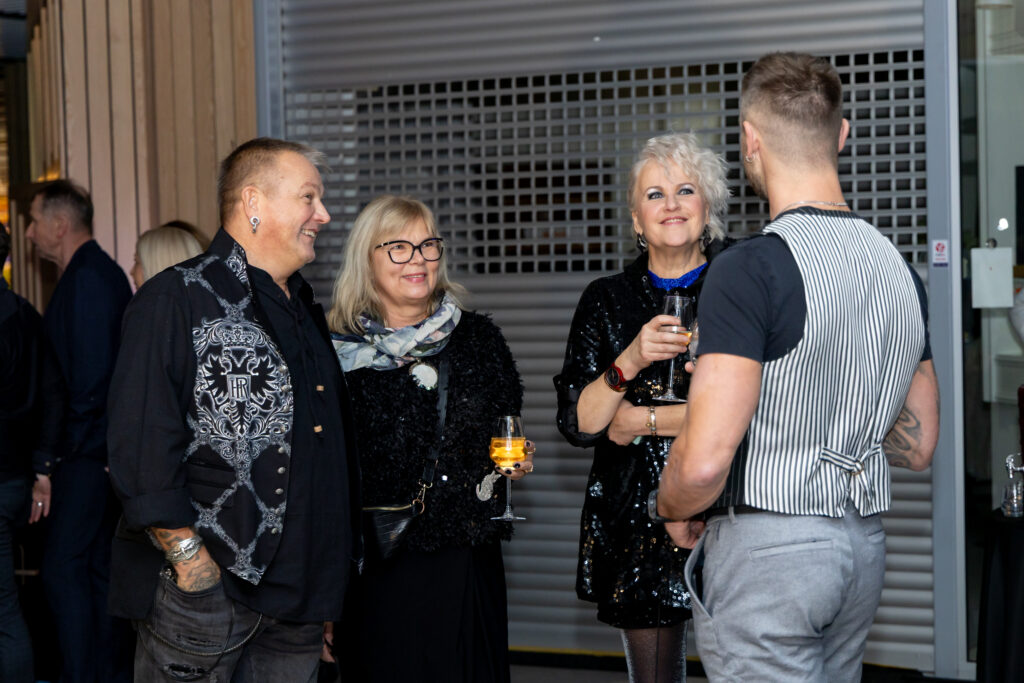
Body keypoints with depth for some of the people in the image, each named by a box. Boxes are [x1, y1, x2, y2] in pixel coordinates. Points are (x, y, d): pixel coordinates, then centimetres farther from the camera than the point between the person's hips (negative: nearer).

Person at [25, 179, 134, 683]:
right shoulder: (98, 272, 16)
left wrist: (77, 441, -14)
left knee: (63, 568, -8)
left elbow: (92, 371, -21)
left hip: (88, 451, -10)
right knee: (98, 565, 15)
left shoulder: (87, 279, -16)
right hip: (102, 449, 10)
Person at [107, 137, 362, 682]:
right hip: (205, 590, -7)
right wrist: (191, 560, -19)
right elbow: (140, 447, -16)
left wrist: (332, 574, 17)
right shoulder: (176, 300, -8)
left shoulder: (304, 310, 17)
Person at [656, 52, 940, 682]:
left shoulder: (752, 269, -18)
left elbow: (704, 462, -23)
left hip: (766, 546, -8)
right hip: (863, 543, 8)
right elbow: (918, 446, 14)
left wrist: (674, 511, -3)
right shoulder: (898, 267, 6)